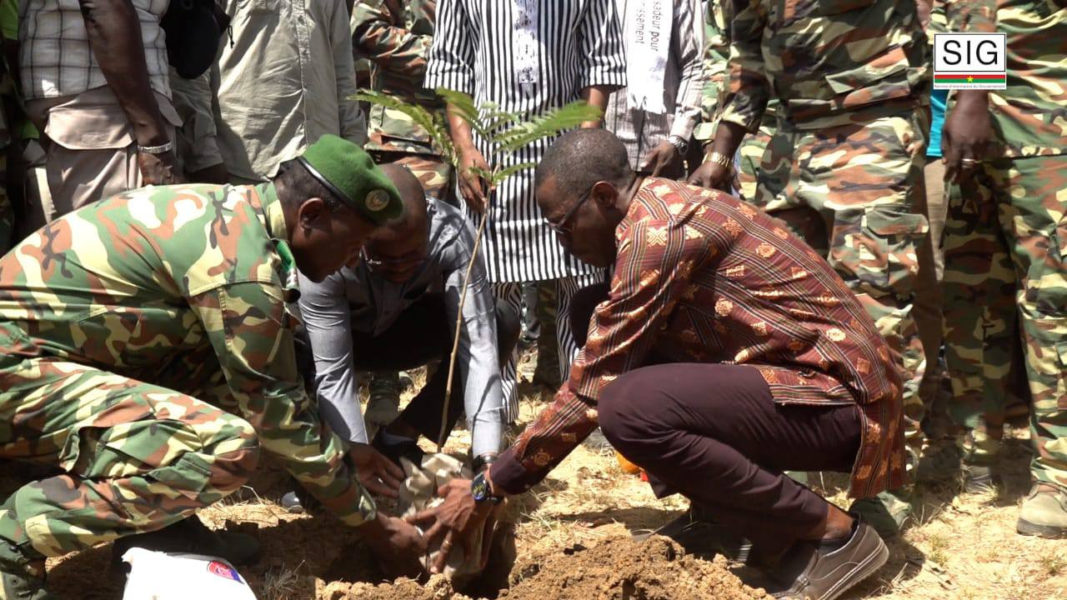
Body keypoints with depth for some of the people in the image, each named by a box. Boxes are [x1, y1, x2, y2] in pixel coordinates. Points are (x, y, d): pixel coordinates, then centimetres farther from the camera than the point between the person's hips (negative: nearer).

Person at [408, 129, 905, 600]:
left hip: (839, 397, -10)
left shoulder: (655, 230, -19)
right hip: (803, 376, 10)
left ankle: (834, 534, -11)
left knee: (631, 409, -28)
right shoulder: (658, 208, 11)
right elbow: (602, 365, 19)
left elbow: (591, 391, -18)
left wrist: (488, 489, -8)